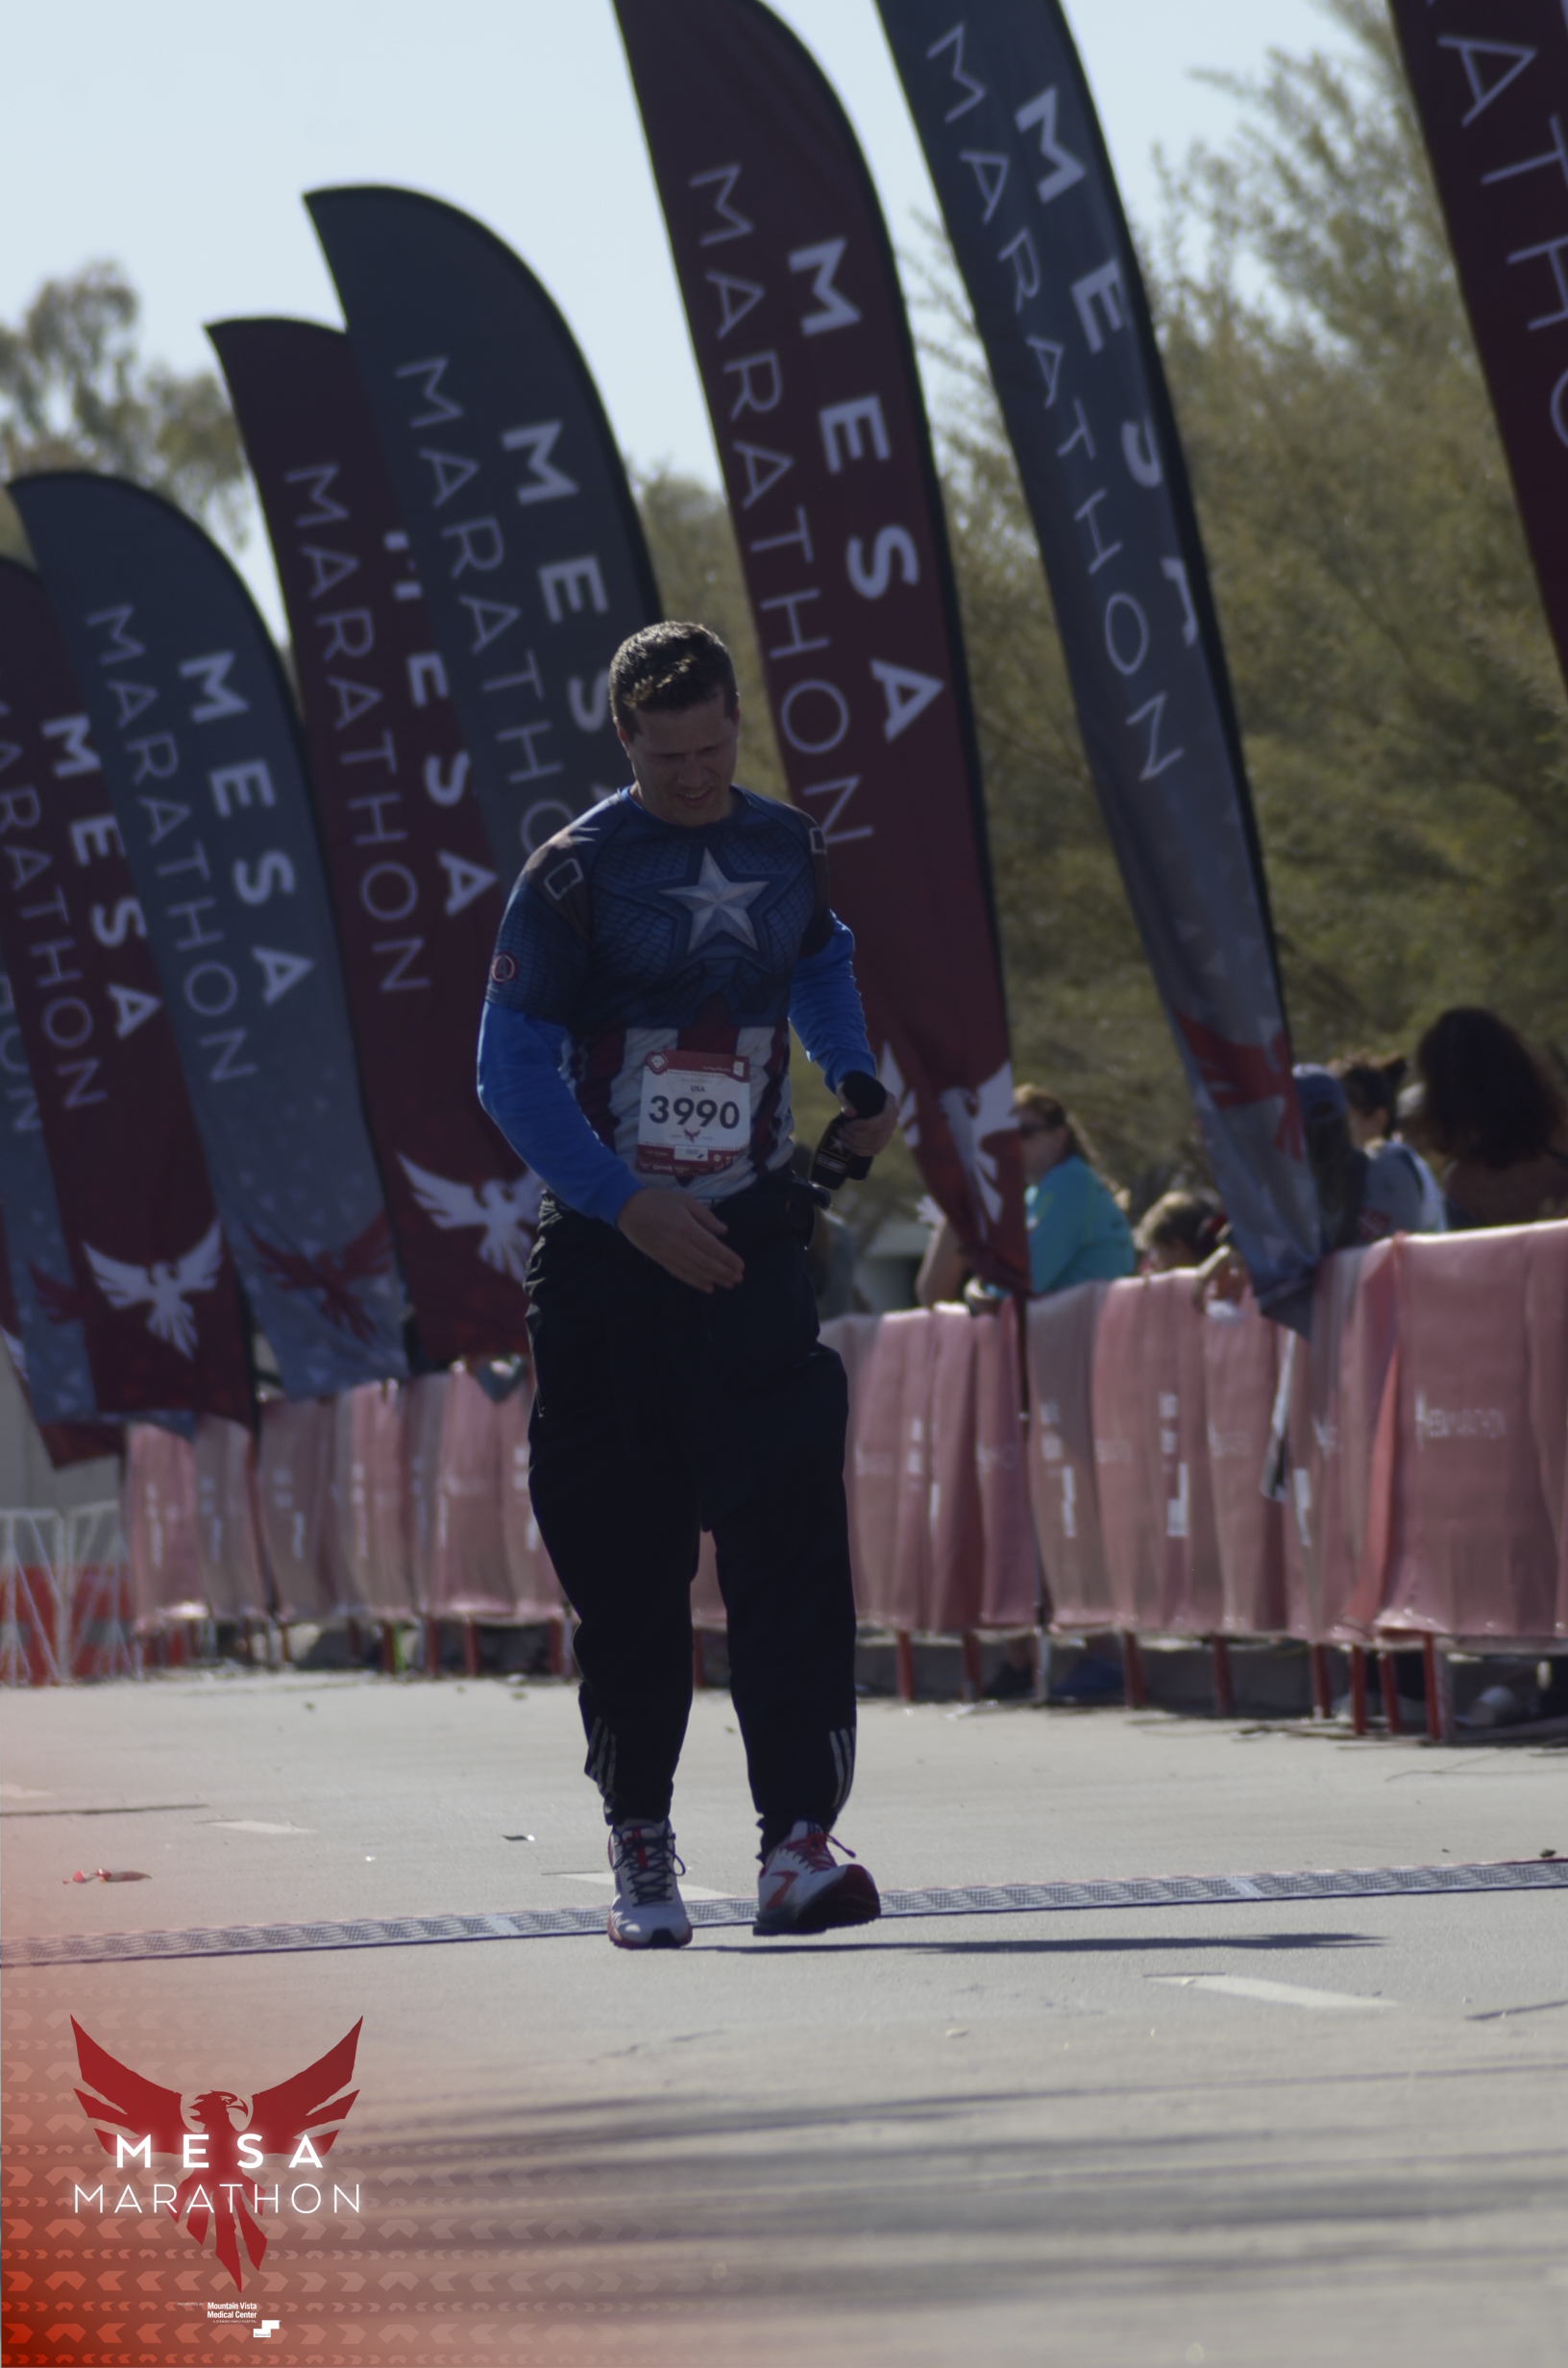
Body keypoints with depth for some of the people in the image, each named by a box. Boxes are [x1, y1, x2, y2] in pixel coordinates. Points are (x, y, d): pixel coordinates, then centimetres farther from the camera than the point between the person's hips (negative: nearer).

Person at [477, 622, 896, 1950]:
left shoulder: (786, 849, 7)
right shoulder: (577, 871, -6)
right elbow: (513, 1070, -8)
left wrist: (855, 1081, 13)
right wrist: (624, 1204, -18)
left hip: (753, 1243, 2)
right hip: (609, 1249, -2)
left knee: (789, 1528, -10)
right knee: (627, 1557, 1)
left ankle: (798, 1842, -14)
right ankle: (639, 1841, 12)